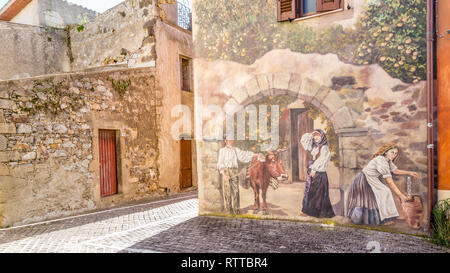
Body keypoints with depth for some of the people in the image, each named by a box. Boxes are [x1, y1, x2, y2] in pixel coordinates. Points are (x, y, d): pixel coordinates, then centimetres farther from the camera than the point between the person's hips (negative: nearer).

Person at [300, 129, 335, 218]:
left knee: (318, 192, -2)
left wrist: (314, 170, -16)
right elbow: (303, 140, 17)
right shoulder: (314, 146, 13)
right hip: (312, 172, 7)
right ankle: (308, 210, 14)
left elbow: (321, 160, -15)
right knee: (309, 191, 7)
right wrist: (311, 134, 5)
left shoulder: (324, 148, -8)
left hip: (319, 173, -7)